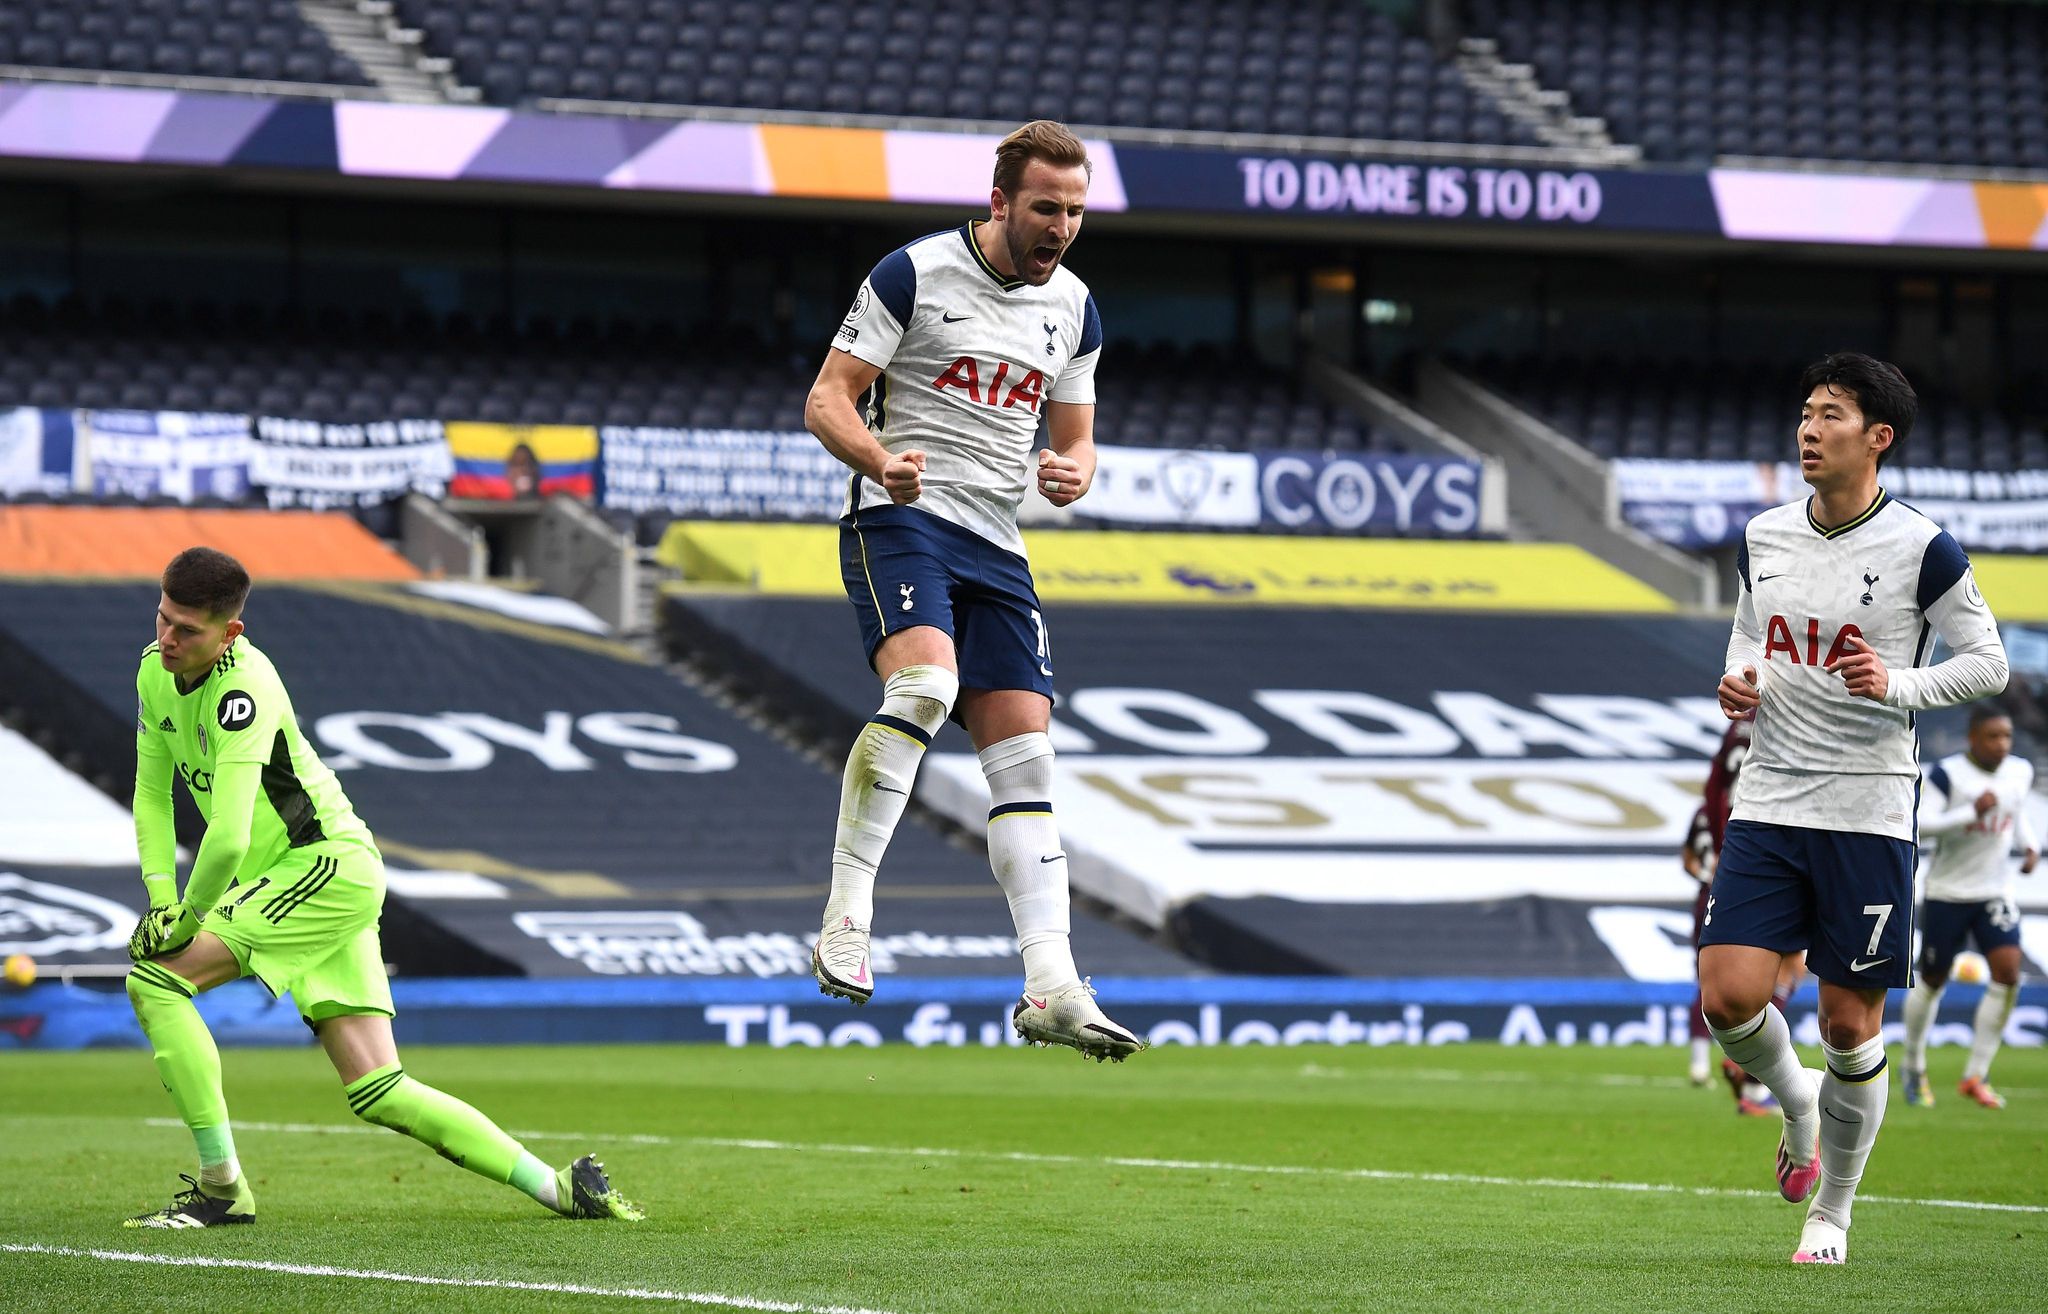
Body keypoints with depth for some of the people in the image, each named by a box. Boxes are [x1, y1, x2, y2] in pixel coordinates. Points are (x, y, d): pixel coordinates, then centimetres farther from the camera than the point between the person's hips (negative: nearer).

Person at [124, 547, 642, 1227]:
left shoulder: (245, 690, -24)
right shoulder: (156, 670, 3)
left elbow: (228, 839, -30)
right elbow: (153, 792, 11)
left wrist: (184, 922, -16)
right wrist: (160, 899, -2)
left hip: (330, 865, -9)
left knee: (154, 978, -17)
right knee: (379, 1093, 3)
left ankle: (221, 1188, -12)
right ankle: (557, 1186, 8)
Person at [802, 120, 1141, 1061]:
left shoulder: (1073, 309, 12)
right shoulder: (915, 274, -5)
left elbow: (1076, 439, 21)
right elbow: (827, 400, -5)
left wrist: (1073, 475, -4)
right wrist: (880, 460, -26)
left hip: (997, 545, 6)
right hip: (899, 522, -6)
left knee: (1024, 756, -2)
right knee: (923, 685, -31)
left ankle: (1049, 986, -5)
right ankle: (845, 918, -27)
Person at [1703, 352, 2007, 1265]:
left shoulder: (1921, 549, -7)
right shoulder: (1762, 538, 7)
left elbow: (1987, 661, -1)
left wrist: (1897, 687, -18)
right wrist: (1737, 684, 1)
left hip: (1867, 813, -4)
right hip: (1767, 806, 4)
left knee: (1850, 1022, 1)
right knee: (1728, 996, -10)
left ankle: (1832, 1212, 19)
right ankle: (1795, 1098, 23)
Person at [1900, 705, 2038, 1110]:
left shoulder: (2020, 772, 2)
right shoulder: (1947, 774, -17)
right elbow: (1920, 822, -26)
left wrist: (2030, 846, 4)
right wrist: (1972, 813, -34)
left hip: (1995, 892, 4)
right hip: (1947, 892, -4)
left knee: (2008, 973, -14)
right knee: (1932, 982, 7)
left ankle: (1976, 1076, -6)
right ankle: (1914, 1068, 30)